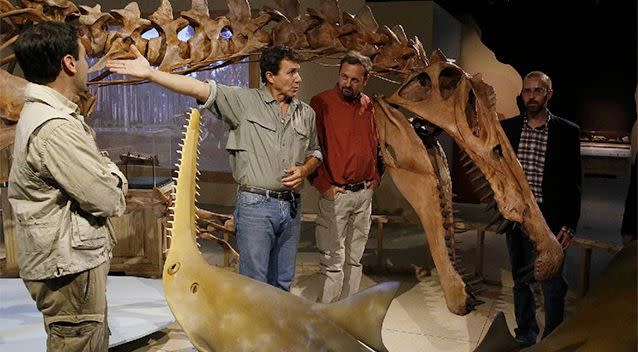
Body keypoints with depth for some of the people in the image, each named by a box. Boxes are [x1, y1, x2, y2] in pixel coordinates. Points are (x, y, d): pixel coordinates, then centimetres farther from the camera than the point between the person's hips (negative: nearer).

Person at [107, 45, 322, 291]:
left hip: (291, 206, 5)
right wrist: (150, 74, -26)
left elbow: (315, 152, 20)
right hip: (256, 205, -5)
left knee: (282, 284, 16)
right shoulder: (244, 101, -6)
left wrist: (304, 170, -2)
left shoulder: (306, 113, 8)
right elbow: (200, 89, -16)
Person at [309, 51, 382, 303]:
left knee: (355, 259, 15)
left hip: (364, 194, 6)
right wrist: (323, 186, -15)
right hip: (335, 195, -6)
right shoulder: (322, 103, -9)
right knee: (333, 262, -3)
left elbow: (377, 145, 22)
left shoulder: (369, 106, 10)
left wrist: (376, 178, 13)